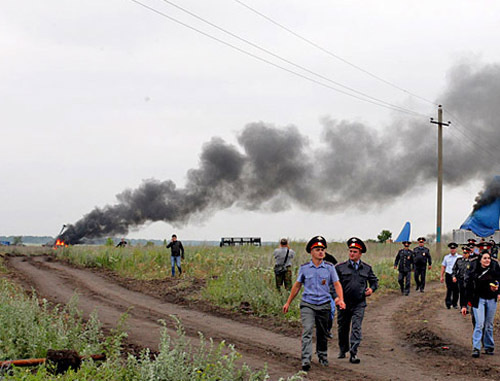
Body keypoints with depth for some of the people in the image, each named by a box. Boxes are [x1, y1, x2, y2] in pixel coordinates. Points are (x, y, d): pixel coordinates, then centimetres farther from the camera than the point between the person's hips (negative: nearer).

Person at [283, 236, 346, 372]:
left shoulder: (329, 268, 2)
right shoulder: (304, 268, 2)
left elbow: (337, 284, 1)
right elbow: (297, 285, 12)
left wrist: (341, 299, -17)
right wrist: (288, 302, 14)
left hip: (323, 305, 1)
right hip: (307, 304, -1)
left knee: (322, 334, 13)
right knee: (307, 331, -16)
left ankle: (323, 357, 34)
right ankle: (306, 360, -22)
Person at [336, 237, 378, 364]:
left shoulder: (367, 268, 6)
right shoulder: (340, 267, 0)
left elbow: (374, 280, 21)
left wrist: (372, 288, 0)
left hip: (359, 304, 0)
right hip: (344, 303, 0)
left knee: (356, 328, -11)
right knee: (343, 328, 12)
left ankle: (353, 353, -13)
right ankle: (343, 350, 32)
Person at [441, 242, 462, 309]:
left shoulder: (460, 257, 4)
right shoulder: (446, 257, 9)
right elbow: (443, 267, 13)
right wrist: (442, 276, 9)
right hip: (448, 275, 0)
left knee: (456, 290, 5)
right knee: (449, 289, -10)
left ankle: (455, 304, 17)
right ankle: (448, 303, -10)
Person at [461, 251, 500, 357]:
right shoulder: (474, 272, -6)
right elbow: (468, 288, -2)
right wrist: (464, 305, -2)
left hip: (491, 300, 2)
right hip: (478, 299, -2)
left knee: (489, 325, 11)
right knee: (479, 324, -12)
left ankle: (489, 347, 24)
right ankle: (476, 348, -12)